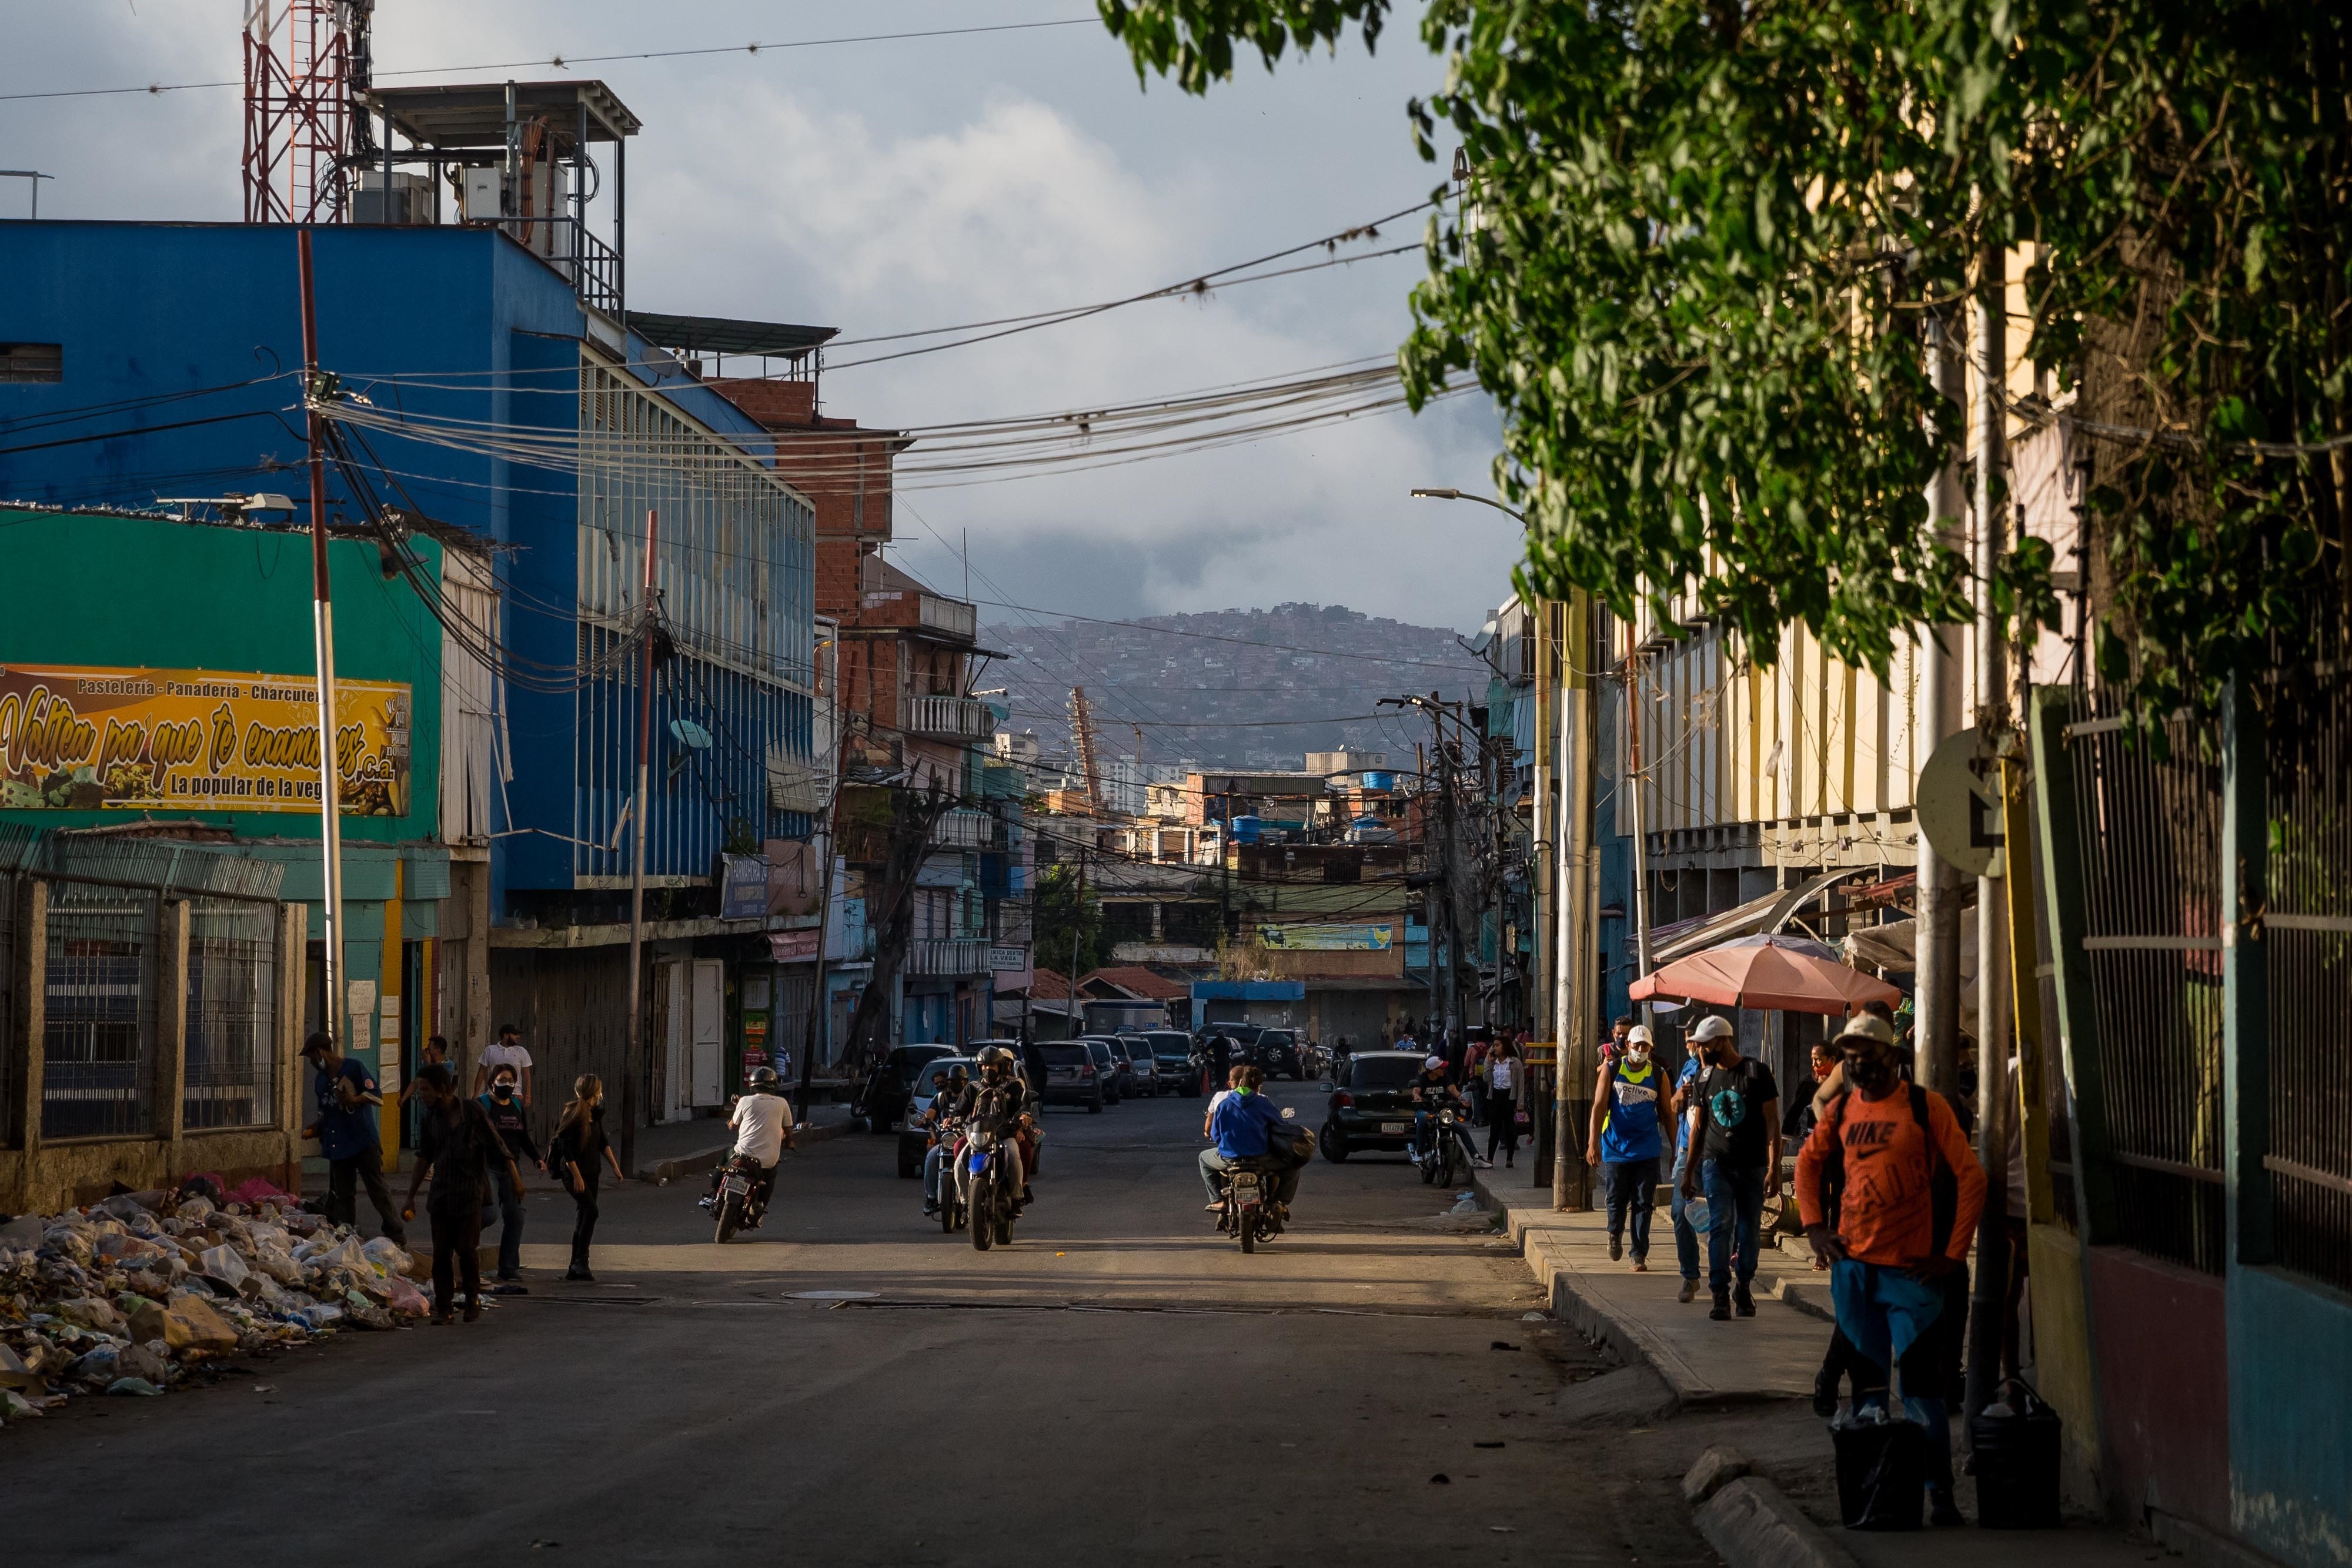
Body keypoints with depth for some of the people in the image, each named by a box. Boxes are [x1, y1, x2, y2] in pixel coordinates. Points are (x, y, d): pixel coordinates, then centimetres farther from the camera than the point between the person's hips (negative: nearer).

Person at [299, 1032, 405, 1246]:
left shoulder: (354, 1067, -6)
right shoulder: (321, 1079, 15)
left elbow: (377, 1097, -10)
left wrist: (354, 1100, -24)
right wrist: (315, 1128, 8)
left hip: (364, 1141, -7)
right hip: (338, 1144, 7)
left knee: (377, 1189, -9)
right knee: (342, 1195, 8)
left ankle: (397, 1236, -7)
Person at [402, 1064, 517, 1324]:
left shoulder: (472, 1111, -7)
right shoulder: (430, 1119, 6)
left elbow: (498, 1147, -4)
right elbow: (424, 1160, 13)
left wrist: (516, 1179, -6)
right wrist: (411, 1198, 13)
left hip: (470, 1191, -4)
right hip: (441, 1193, 4)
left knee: (467, 1249, -4)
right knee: (441, 1251, 0)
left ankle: (473, 1300, 14)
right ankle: (442, 1307, 5)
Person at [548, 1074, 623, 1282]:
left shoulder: (595, 1113, 9)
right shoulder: (573, 1115, -15)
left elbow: (602, 1142, 18)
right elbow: (566, 1148, -17)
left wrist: (615, 1167, 13)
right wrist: (577, 1177, -19)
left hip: (591, 1171, 8)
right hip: (573, 1171, -8)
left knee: (583, 1217, 8)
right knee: (590, 1211, -20)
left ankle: (575, 1268, 13)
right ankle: (581, 1262, -19)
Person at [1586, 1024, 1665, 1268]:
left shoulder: (1658, 1075, 2)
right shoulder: (1611, 1070, 0)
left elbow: (1667, 1113, 6)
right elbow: (1599, 1106, -3)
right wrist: (1593, 1143, -10)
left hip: (1647, 1149, 0)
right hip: (1616, 1146, 0)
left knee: (1643, 1204, -2)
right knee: (1617, 1199, 7)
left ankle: (1639, 1255, 2)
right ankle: (1615, 1234, 37)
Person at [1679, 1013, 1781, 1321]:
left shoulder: (1757, 1073, -4)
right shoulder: (1704, 1078, 9)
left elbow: (1772, 1123, -5)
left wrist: (1774, 1169, -13)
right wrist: (1689, 1171, 15)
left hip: (1752, 1167, -2)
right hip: (1717, 1165, 2)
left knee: (1749, 1231, 3)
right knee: (1720, 1226, -11)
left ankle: (1743, 1288, 21)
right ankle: (1721, 1296, -13)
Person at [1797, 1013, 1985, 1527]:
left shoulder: (1925, 1107, -6)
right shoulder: (1842, 1110, 8)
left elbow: (1971, 1177, -6)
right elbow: (1808, 1162, 24)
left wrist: (1953, 1254, -9)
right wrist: (1814, 1225, 11)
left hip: (1912, 1270, -5)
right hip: (1853, 1266, 5)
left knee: (1921, 1386, -7)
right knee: (1865, 1382, 11)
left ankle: (1941, 1495, -2)